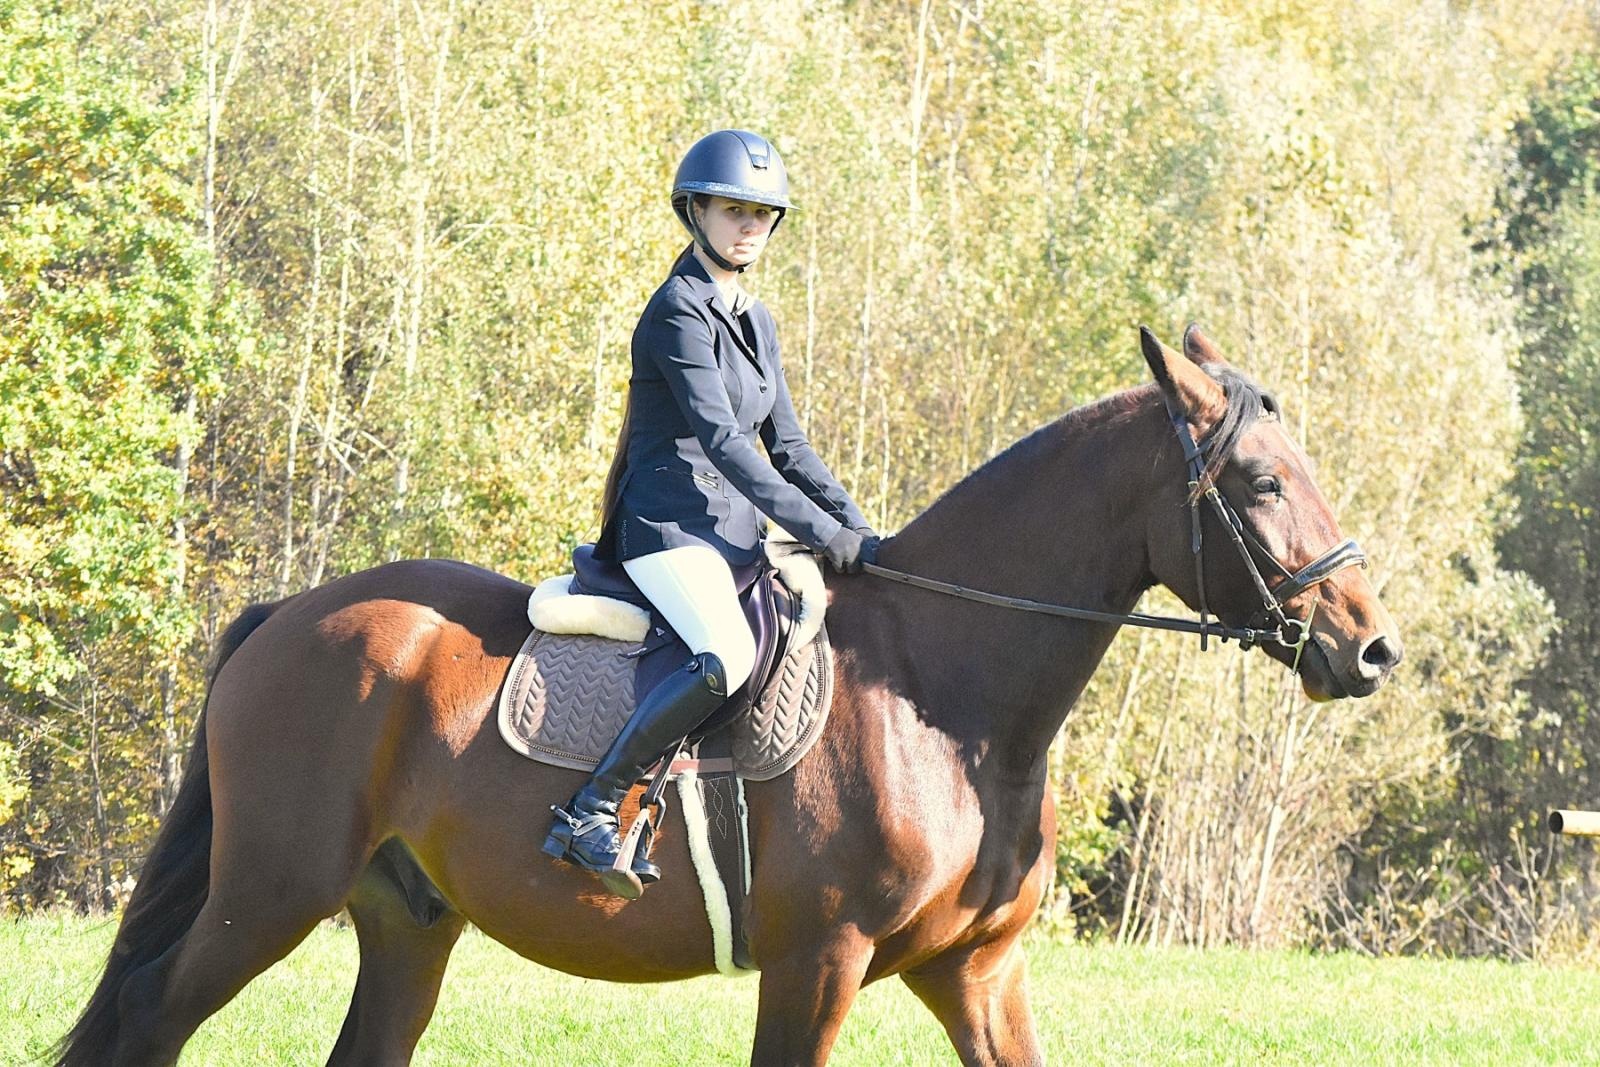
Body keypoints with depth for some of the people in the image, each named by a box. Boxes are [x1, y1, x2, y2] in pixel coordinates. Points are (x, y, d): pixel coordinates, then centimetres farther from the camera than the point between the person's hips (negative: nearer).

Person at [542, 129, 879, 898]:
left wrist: (858, 531, 5)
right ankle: (589, 811, -28)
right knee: (730, 658, -34)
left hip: (736, 533, 9)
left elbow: (788, 447, 19)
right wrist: (821, 533, -23)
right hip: (670, 526, -9)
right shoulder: (678, 311, -10)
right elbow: (721, 439, -19)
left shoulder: (756, 323, 17)